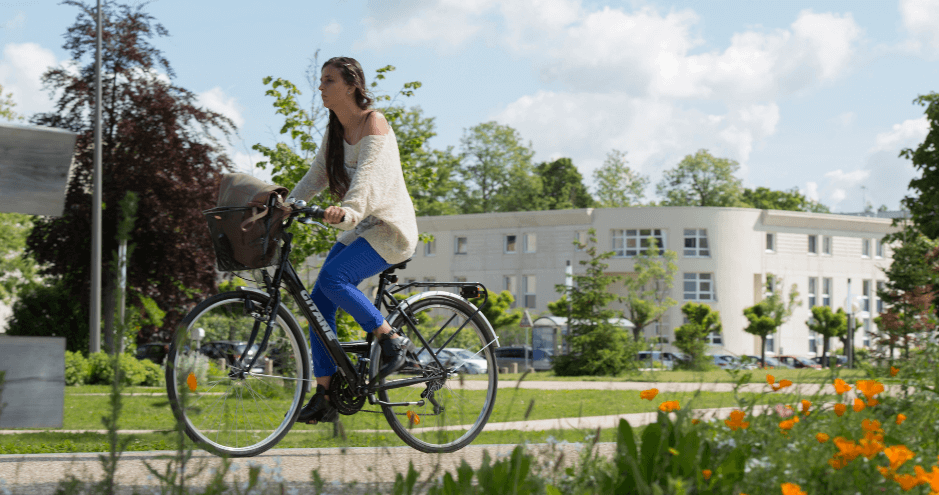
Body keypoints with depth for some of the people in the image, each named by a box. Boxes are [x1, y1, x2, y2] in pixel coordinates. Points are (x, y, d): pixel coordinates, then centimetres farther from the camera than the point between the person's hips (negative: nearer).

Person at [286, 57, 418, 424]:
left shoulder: (373, 124, -16)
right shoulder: (335, 130, 9)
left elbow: (367, 175, -31)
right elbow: (316, 176, 8)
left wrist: (347, 210, -48)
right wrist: (286, 205, -8)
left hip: (391, 228, -8)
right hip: (360, 229, 8)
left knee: (333, 278, -28)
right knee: (319, 300, -4)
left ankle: (393, 339, -10)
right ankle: (324, 397, 0)